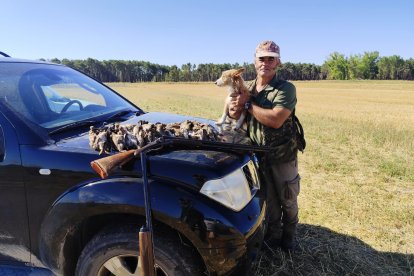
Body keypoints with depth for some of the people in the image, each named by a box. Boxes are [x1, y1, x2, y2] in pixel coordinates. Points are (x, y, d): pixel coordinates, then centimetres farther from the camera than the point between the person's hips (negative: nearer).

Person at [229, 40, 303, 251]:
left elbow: (275, 120, -29)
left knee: (288, 200, 15)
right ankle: (273, 236, 39)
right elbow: (234, 115, 4)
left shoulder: (286, 89, -15)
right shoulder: (247, 88, 4)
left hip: (283, 156, -3)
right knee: (269, 201, 18)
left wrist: (248, 104, -22)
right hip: (258, 155, 4)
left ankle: (289, 237, 40)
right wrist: (234, 109, -20)